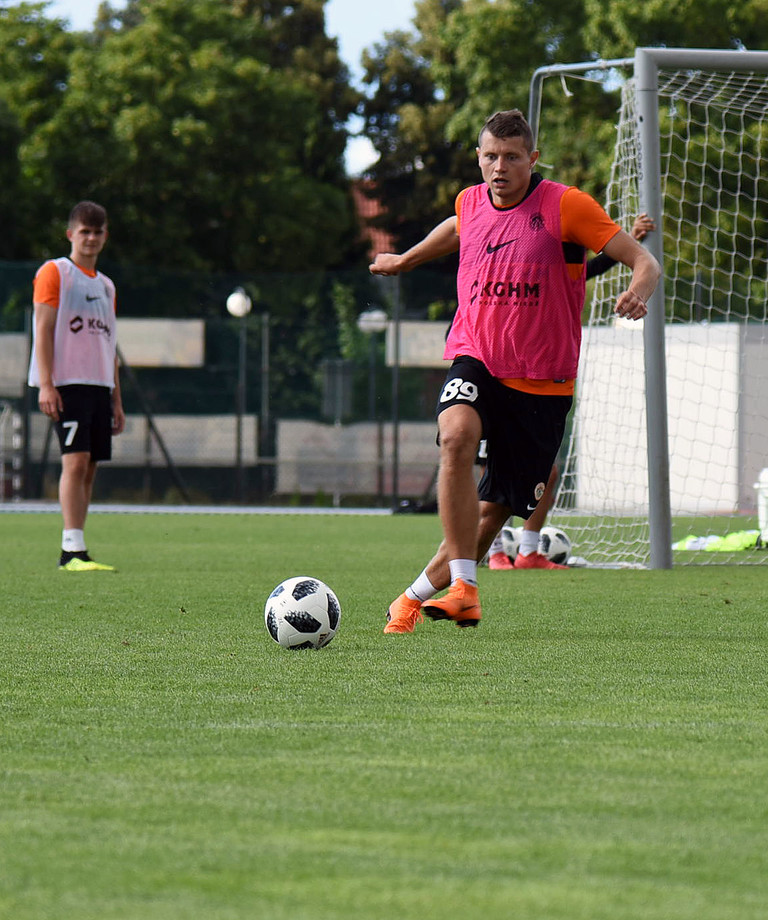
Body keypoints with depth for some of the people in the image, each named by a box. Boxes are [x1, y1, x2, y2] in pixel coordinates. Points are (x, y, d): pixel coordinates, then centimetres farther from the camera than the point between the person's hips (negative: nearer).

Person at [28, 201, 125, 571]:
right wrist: (46, 384, -15)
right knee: (76, 460, -16)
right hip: (66, 383, -7)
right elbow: (43, 329, -6)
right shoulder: (54, 273, 1)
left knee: (89, 466, 2)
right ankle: (72, 551, -21)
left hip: (99, 386, 7)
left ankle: (72, 552, 4)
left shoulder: (105, 285, 22)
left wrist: (116, 399, 20)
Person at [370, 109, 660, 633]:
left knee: (495, 511, 3)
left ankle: (419, 596, 25)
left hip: (542, 383, -1)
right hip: (475, 362, 2)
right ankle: (463, 589, -33)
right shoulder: (470, 203, 6)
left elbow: (645, 263, -10)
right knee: (457, 437, -32)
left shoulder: (565, 206, -8)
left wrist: (638, 291, -33)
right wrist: (405, 260, 47)